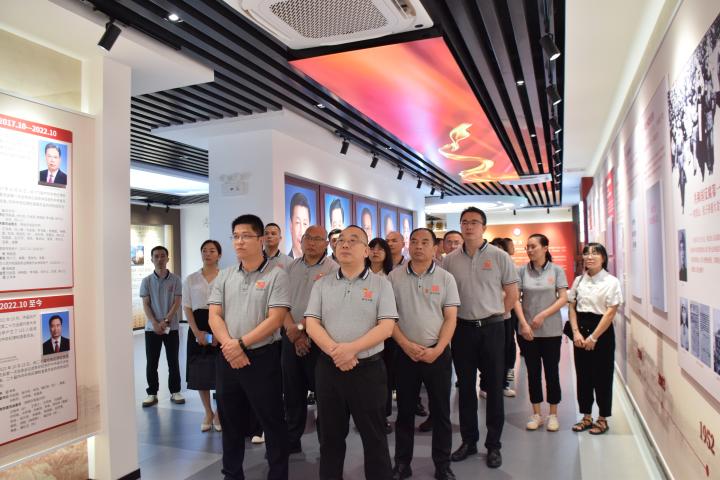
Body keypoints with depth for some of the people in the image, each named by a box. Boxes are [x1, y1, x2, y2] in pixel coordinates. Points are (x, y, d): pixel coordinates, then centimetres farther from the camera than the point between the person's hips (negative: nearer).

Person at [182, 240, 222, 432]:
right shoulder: (191, 279, 7)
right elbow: (187, 307, 5)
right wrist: (197, 332, -7)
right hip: (198, 327, 2)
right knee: (200, 372, 6)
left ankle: (219, 413, 17)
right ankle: (208, 413, 23)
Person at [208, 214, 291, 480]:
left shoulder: (276, 275, -8)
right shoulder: (225, 276, 8)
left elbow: (275, 319, -15)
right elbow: (214, 315, 3)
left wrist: (241, 343, -16)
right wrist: (229, 346, -12)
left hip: (262, 357, -5)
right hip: (227, 358, 5)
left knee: (271, 421, 5)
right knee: (231, 420, 18)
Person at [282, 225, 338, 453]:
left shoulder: (333, 269, -6)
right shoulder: (290, 268, 9)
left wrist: (301, 327, -14)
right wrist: (293, 332, -9)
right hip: (291, 338, 5)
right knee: (292, 392, 14)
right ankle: (291, 441, 29)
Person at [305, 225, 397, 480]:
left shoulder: (381, 284, -2)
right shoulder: (322, 284, 6)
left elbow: (386, 327, -10)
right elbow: (312, 324, -1)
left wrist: (352, 348, -21)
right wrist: (335, 352, -17)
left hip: (369, 368, -2)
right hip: (328, 368, 3)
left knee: (374, 436, 9)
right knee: (330, 436, 15)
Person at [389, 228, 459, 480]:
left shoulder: (446, 278, 0)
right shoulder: (394, 277, 1)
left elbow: (451, 318, -2)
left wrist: (436, 350, -13)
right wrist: (406, 344, -11)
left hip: (438, 354, 0)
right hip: (405, 353, 1)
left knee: (441, 412, 9)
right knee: (405, 411, 11)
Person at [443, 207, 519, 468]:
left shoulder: (499, 257, -4)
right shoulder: (450, 259, 2)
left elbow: (512, 293, 1)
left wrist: (492, 315, 3)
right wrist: (460, 316, 4)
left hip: (491, 328, -2)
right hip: (461, 328, 2)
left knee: (494, 387, 6)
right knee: (465, 386, 12)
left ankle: (493, 445, 20)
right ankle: (468, 441, 27)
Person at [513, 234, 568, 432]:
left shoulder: (557, 270, -1)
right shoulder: (522, 271, 0)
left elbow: (563, 299, -4)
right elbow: (516, 299, -1)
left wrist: (542, 315, -13)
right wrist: (524, 323, -10)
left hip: (551, 330, -1)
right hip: (527, 330, 1)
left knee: (551, 371, 7)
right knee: (533, 371, 10)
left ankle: (553, 415, 21)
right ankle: (536, 414, 22)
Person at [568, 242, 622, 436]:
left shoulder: (611, 281, -8)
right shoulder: (579, 280, 6)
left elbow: (611, 312, -11)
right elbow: (572, 307, 7)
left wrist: (593, 337, -14)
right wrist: (576, 332, -6)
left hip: (601, 331, -4)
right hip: (581, 330, 4)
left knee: (602, 376, 5)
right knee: (583, 375, 10)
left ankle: (603, 419, 20)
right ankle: (586, 417, 23)